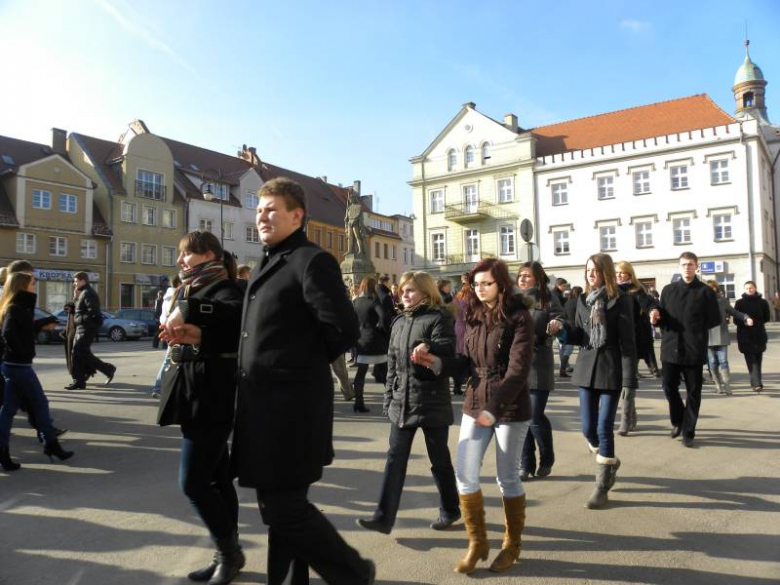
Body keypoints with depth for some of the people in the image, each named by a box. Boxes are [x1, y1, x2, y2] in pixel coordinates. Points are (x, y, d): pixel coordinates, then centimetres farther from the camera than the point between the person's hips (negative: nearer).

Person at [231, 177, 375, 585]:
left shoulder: (312, 261, -13)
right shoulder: (264, 267, 16)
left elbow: (343, 330, -19)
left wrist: (307, 364, -5)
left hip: (291, 405, -9)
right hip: (262, 404, 9)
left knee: (285, 507, 0)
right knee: (275, 504, 17)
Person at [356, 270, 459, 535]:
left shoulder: (438, 318, -7)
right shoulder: (399, 322, 12)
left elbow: (447, 354, -15)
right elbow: (392, 363, 14)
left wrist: (428, 349, -33)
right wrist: (389, 396, 11)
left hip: (432, 401, -5)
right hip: (401, 402, 5)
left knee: (439, 459, 10)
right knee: (395, 458, 3)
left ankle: (449, 510, 29)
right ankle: (384, 517, 8)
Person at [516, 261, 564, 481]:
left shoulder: (548, 299, -1)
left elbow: (560, 319, -8)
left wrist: (557, 325, -29)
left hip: (538, 366, -4)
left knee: (535, 417, -4)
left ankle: (547, 459, 21)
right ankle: (526, 464, 19)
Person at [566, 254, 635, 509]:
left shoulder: (621, 300, -6)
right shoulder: (583, 300, 9)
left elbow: (628, 341, -10)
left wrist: (629, 378, -15)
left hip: (611, 368, -5)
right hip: (587, 366, 5)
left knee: (604, 428, -3)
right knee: (588, 428, 6)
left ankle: (602, 487, 9)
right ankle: (609, 463, 36)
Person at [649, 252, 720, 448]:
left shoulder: (705, 291, 0)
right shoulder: (668, 290, 10)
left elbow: (714, 320, 1)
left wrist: (695, 330, -3)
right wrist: (656, 318, -7)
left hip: (694, 350, -2)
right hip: (671, 348, 2)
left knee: (693, 392, 5)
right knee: (669, 387, 3)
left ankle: (688, 432, 16)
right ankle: (678, 421, 28)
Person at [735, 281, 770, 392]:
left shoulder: (763, 302, 4)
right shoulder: (739, 303, 0)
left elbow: (767, 318, 8)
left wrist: (755, 322, -5)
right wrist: (745, 322, -20)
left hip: (759, 335, 2)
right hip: (745, 337, -1)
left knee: (757, 359, 4)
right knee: (751, 360, -4)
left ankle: (756, 383, 6)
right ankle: (757, 383, -5)